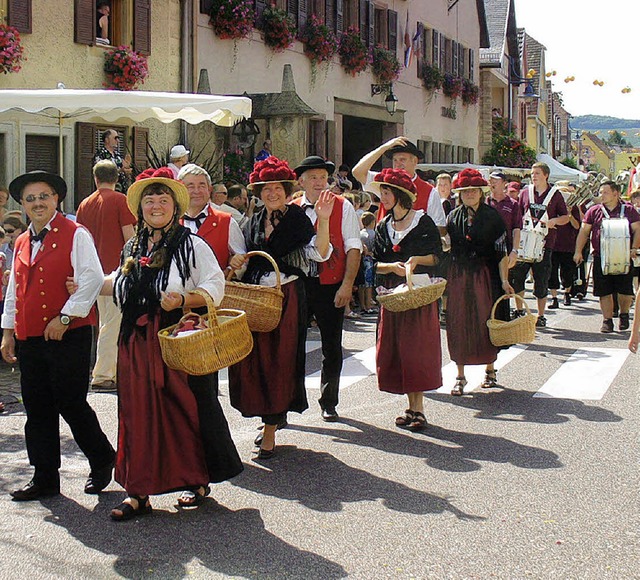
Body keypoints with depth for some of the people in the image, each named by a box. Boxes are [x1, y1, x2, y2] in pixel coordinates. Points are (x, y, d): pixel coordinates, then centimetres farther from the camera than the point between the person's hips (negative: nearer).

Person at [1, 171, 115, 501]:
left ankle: (102, 462, 19)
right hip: (29, 338, 7)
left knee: (70, 403, -3)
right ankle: (44, 479, 18)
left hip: (68, 336, -7)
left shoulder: (75, 235, -4)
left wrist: (64, 317, -17)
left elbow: (92, 279, -14)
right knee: (37, 409, 9)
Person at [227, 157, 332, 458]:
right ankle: (276, 416, 27)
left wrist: (323, 220, -23)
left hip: (287, 298, -5)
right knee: (254, 359, 5)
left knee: (278, 361, -2)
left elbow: (319, 253, -13)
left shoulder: (298, 218, -2)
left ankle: (269, 432, 4)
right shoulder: (253, 223, 15)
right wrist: (236, 261, 6)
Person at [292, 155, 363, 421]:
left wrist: (347, 285, -12)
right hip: (297, 286, 1)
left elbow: (353, 248, -3)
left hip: (331, 287, -1)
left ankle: (329, 402, 23)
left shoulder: (342, 207, 1)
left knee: (332, 347, 9)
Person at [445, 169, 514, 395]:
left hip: (484, 276, -2)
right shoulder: (453, 217, 8)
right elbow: (446, 248, 11)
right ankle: (460, 376, 7)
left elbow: (501, 251, -4)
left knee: (486, 322, 3)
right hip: (458, 277, 2)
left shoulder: (492, 216, -1)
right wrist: (445, 279, 4)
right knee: (458, 324, 1)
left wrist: (504, 280, -9)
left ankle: (490, 370, 20)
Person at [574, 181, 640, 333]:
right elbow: (584, 232, 8)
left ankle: (624, 314, 24)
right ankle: (607, 320, 9)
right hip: (601, 258, 1)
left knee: (625, 289, 0)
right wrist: (578, 251, -1)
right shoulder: (594, 211, 8)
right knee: (604, 291, 1)